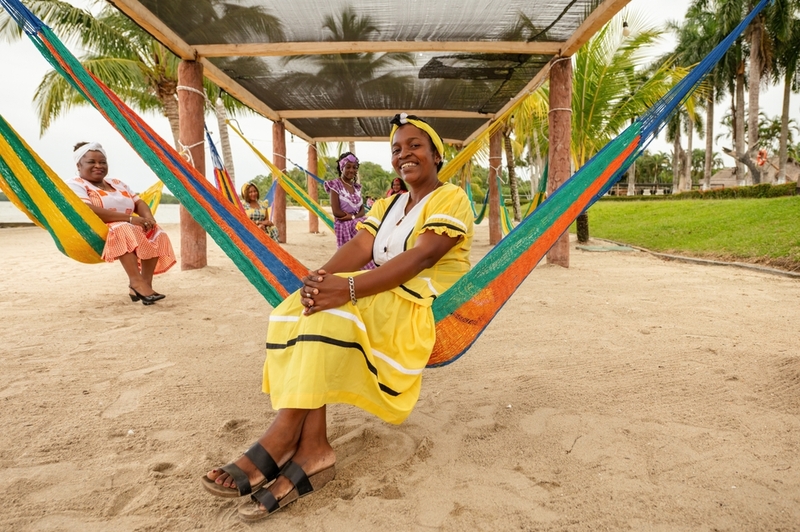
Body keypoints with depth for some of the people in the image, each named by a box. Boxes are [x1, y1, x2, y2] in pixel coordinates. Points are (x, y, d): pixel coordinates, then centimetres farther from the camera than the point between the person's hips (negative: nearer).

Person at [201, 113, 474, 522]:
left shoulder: (451, 198, -3)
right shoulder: (385, 205, 20)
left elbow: (420, 257, -20)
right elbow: (358, 247, 1)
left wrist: (349, 288, -33)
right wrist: (321, 276, -23)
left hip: (430, 310, -6)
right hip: (382, 302, 7)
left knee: (331, 311, -31)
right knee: (300, 308, -20)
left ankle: (280, 442, -27)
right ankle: (310, 449, -30)